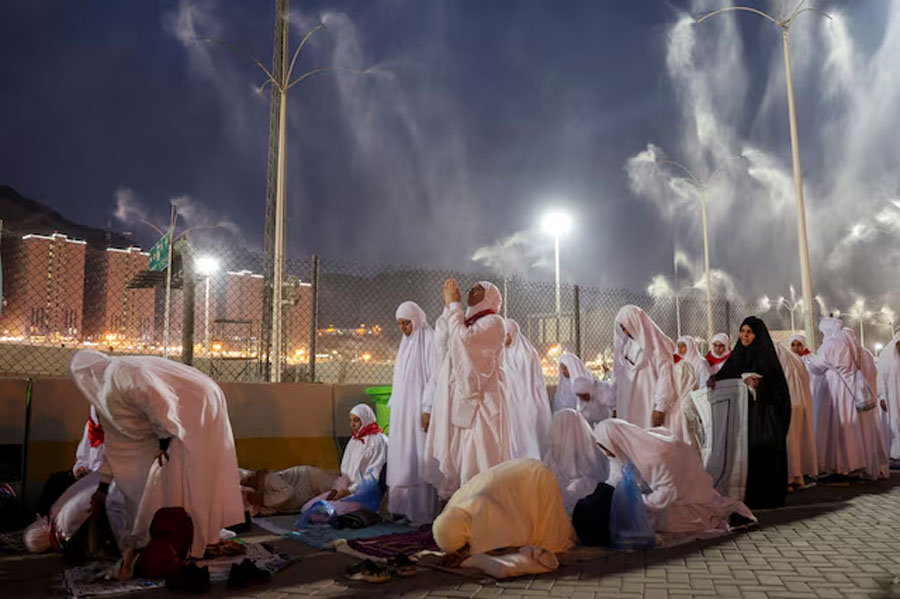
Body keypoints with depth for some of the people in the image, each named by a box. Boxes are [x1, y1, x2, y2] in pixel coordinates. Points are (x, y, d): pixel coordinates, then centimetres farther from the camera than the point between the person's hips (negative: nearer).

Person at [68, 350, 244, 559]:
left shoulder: (120, 373, -14)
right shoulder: (108, 394, 18)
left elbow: (158, 400, -29)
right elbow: (116, 440, 24)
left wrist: (164, 440, -17)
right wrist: (103, 485, 28)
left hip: (199, 406, -10)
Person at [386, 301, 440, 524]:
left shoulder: (429, 340, -9)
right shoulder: (406, 343, 15)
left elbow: (435, 376, -15)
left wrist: (429, 410, -20)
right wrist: (394, 408, 14)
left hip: (420, 408, -8)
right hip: (403, 410, 8)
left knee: (420, 458, -6)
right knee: (402, 458, 6)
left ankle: (423, 512, 0)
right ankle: (404, 508, 12)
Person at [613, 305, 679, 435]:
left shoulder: (656, 344, -5)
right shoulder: (625, 346, 11)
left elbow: (665, 376, -11)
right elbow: (619, 379, 11)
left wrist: (660, 407, -17)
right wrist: (616, 406, 5)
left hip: (654, 404, -5)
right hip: (633, 407, 5)